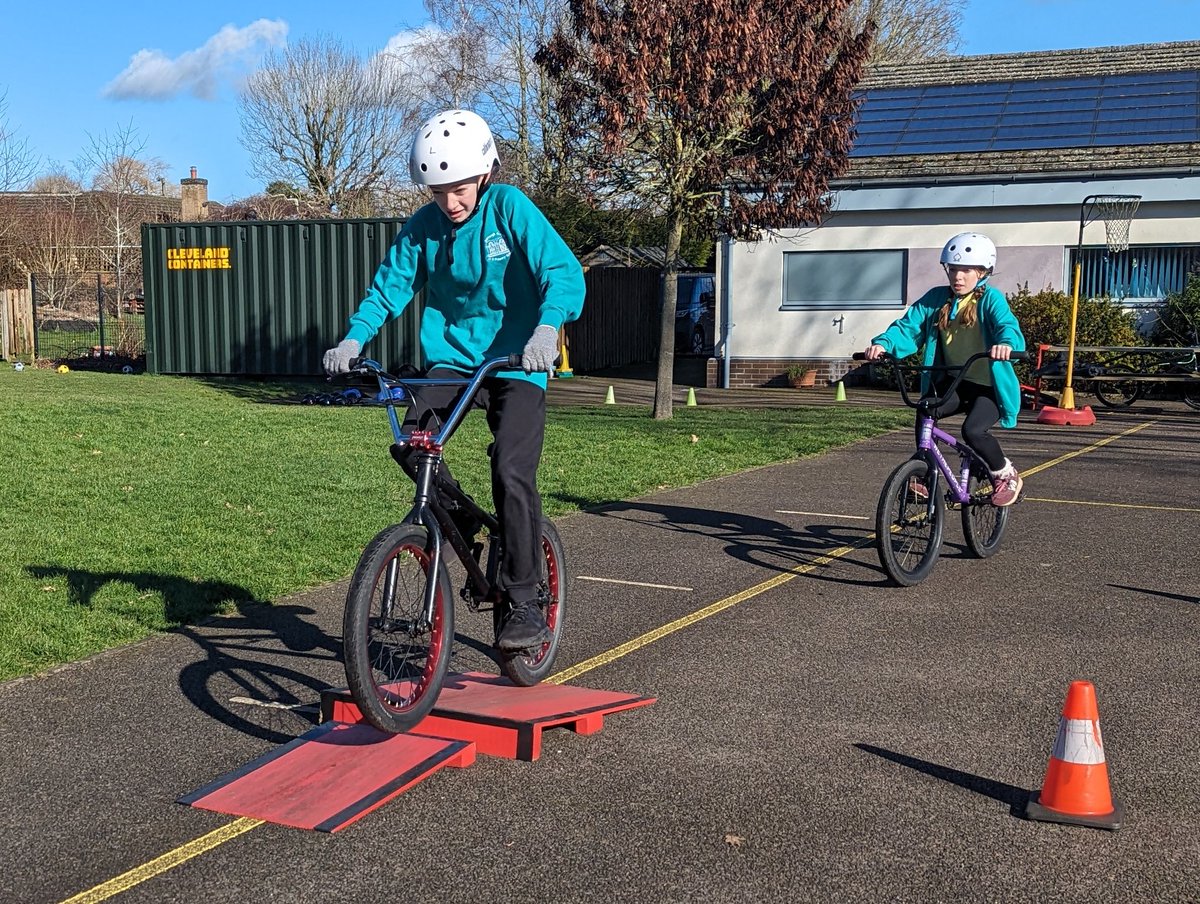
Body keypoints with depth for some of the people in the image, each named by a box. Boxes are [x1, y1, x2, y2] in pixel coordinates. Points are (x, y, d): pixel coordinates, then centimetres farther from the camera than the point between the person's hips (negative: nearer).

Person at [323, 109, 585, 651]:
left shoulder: (509, 208, -11)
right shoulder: (424, 226, 1)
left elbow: (563, 271, -20)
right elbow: (390, 285, 3)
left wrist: (547, 327, -39)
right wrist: (352, 340, -14)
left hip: (516, 362, -4)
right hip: (453, 356, 4)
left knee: (511, 474, -19)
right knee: (412, 441, -19)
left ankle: (525, 603, -6)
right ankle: (460, 525, 10)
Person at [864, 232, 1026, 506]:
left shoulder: (990, 298, -6)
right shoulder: (936, 298, 5)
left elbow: (1008, 325, -23)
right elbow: (908, 327, -1)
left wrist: (1005, 343, -48)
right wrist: (883, 343, -23)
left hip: (987, 385, -4)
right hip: (949, 384, 4)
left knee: (973, 430, -27)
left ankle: (1007, 476, 2)